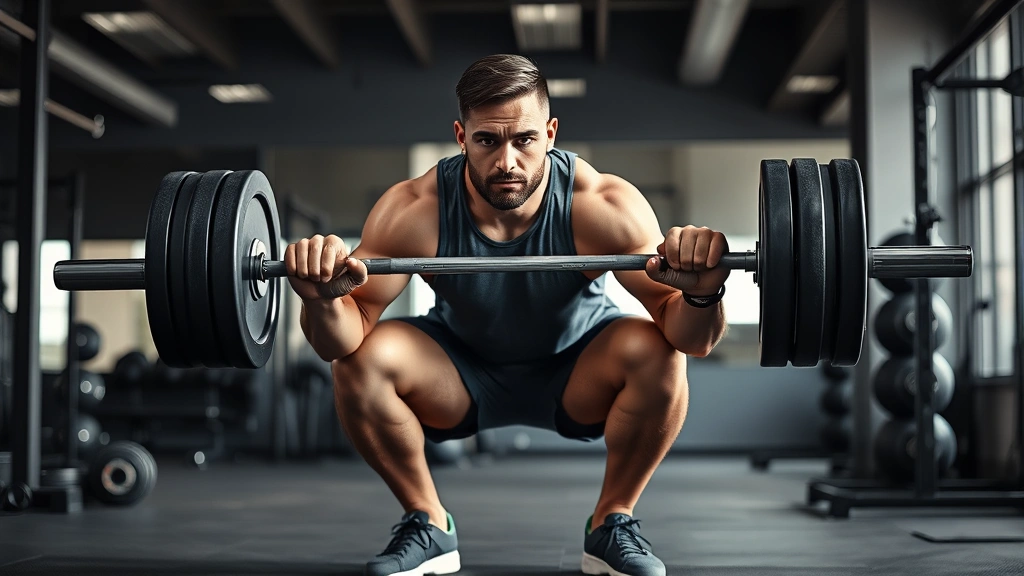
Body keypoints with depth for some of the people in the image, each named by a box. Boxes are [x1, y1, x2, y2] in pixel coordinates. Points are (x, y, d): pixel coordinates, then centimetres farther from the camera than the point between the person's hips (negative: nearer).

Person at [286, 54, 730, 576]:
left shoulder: (601, 205, -30)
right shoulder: (414, 211, -28)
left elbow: (694, 341, -29)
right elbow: (339, 344, -26)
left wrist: (701, 295, -53)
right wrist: (323, 301, -49)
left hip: (576, 376, 0)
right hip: (462, 374, 1)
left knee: (655, 352, -30)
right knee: (362, 358, -26)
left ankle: (611, 525, -5)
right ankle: (427, 525, -2)